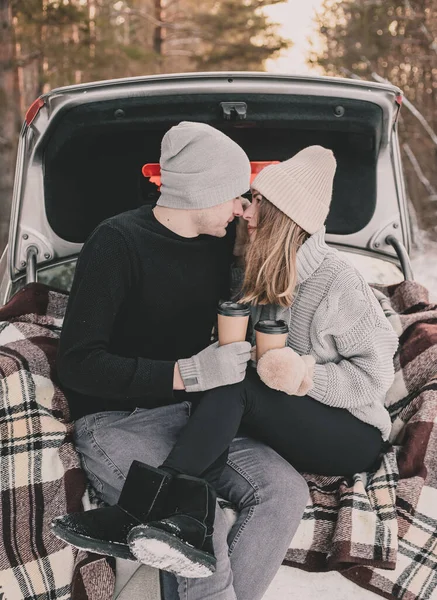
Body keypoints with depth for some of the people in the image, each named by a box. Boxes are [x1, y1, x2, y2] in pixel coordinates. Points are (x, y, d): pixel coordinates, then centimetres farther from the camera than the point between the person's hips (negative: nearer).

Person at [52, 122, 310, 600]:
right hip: (114, 420, -6)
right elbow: (77, 363, -17)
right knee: (205, 525, -30)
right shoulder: (119, 241, -13)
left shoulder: (221, 242, 7)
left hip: (190, 413, 7)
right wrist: (187, 373, -24)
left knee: (286, 492, -18)